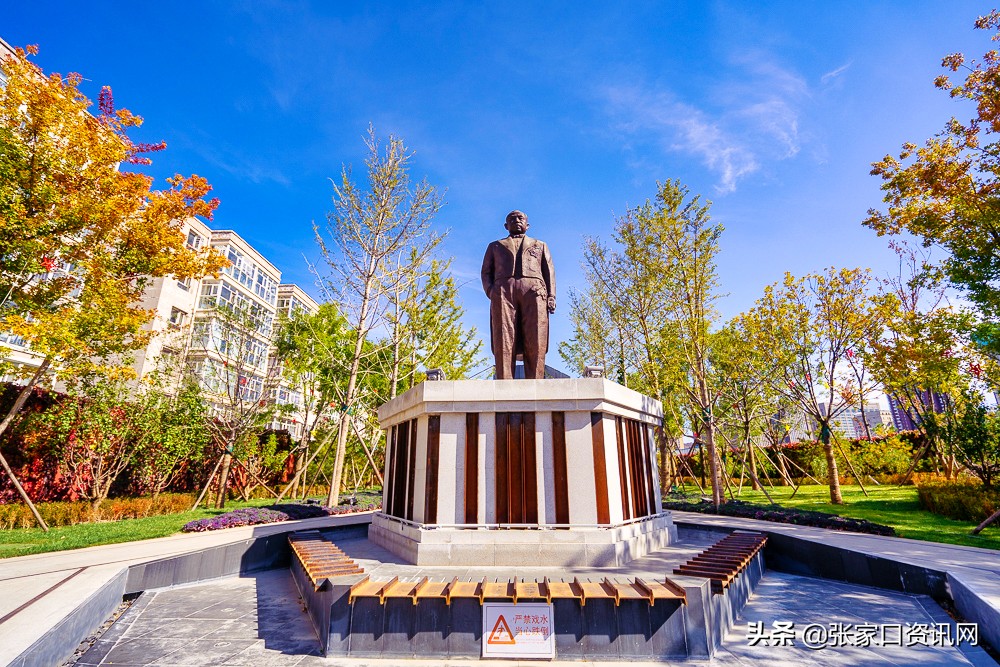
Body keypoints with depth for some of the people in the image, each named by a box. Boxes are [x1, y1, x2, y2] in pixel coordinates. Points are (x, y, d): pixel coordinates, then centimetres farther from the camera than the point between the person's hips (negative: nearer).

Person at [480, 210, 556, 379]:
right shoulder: (495, 246, 33)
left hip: (534, 290, 0)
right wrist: (491, 292, -1)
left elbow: (549, 272, 20)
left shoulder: (540, 245, 34)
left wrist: (551, 296, 2)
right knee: (503, 341, -17)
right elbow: (486, 272, 21)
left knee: (535, 344, -16)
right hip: (503, 289, 0)